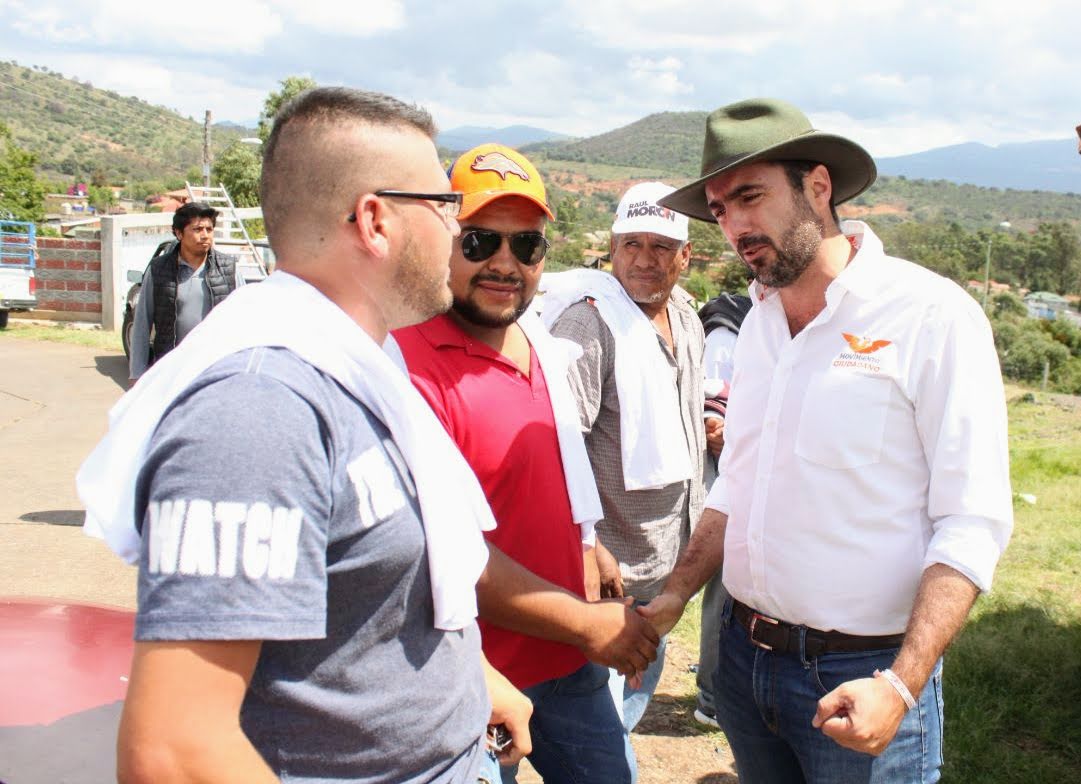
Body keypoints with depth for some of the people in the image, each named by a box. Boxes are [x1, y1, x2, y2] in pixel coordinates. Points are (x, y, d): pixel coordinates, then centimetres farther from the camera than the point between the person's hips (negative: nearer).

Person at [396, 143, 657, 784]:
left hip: (571, 666, 8)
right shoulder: (414, 364, -22)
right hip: (470, 683, -8)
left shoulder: (545, 347, 6)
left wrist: (595, 597, 16)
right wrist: (588, 623, -17)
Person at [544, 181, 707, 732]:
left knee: (643, 679, 24)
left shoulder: (686, 319, 7)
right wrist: (588, 550, -25)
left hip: (669, 560, 9)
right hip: (610, 564, -8)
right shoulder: (590, 318, -20)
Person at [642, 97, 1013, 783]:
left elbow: (973, 525, -16)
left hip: (859, 676, -6)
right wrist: (676, 595, 5)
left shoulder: (933, 316, -13)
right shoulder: (760, 321, 7)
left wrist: (901, 687, -24)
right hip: (744, 655, 6)